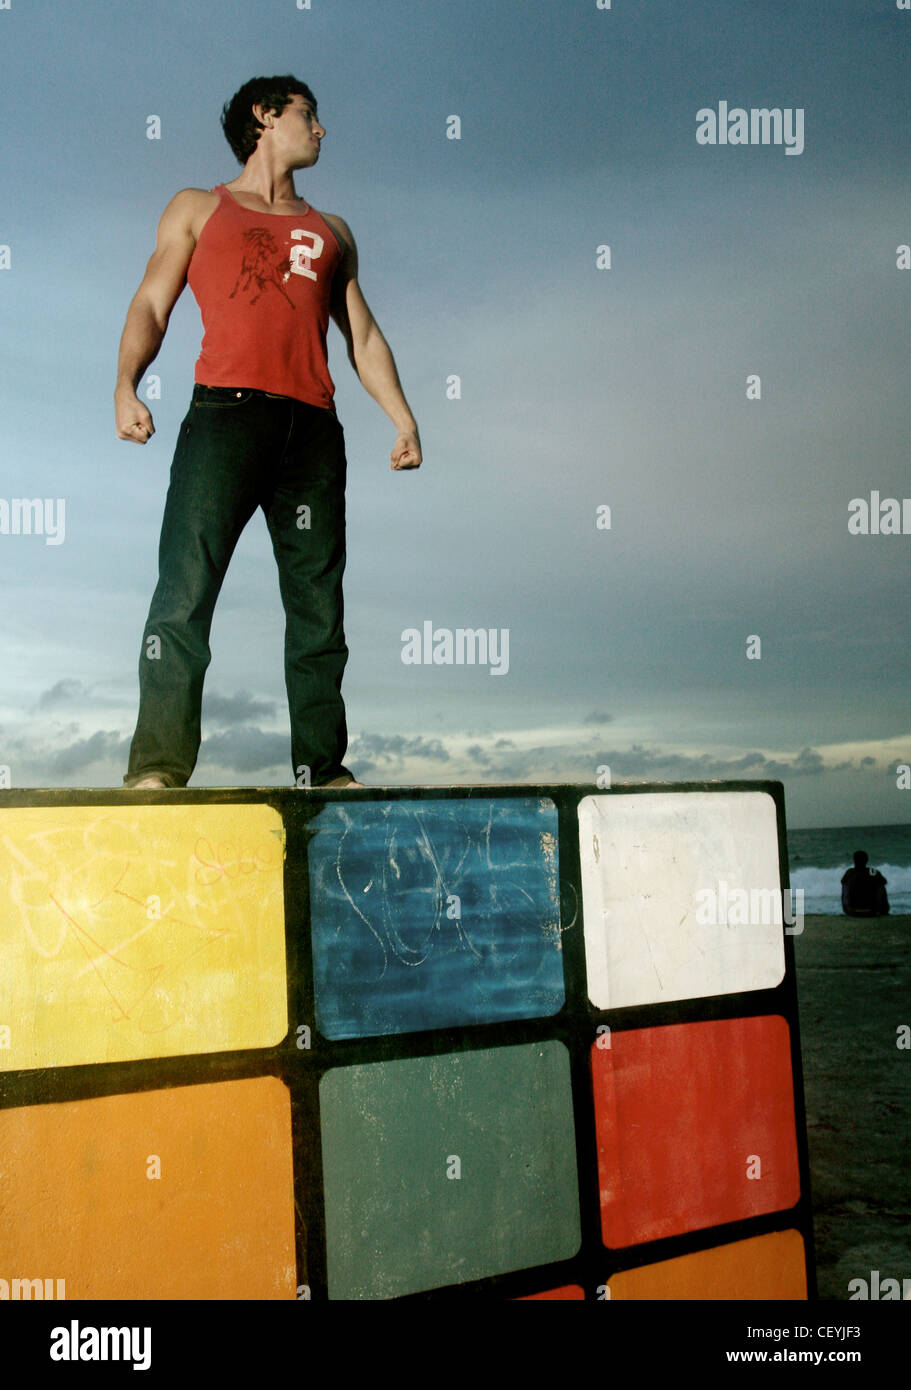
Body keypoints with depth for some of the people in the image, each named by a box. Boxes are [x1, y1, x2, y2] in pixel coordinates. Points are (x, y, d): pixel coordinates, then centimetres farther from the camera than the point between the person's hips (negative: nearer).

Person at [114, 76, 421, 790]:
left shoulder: (331, 231, 28)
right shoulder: (198, 209, 20)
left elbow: (363, 333, 24)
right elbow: (152, 304, 10)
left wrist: (402, 416, 10)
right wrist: (127, 385, -8)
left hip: (312, 427, 3)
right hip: (224, 411, -3)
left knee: (319, 604, 0)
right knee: (185, 591, -13)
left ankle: (324, 768, 4)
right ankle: (157, 768, -11)